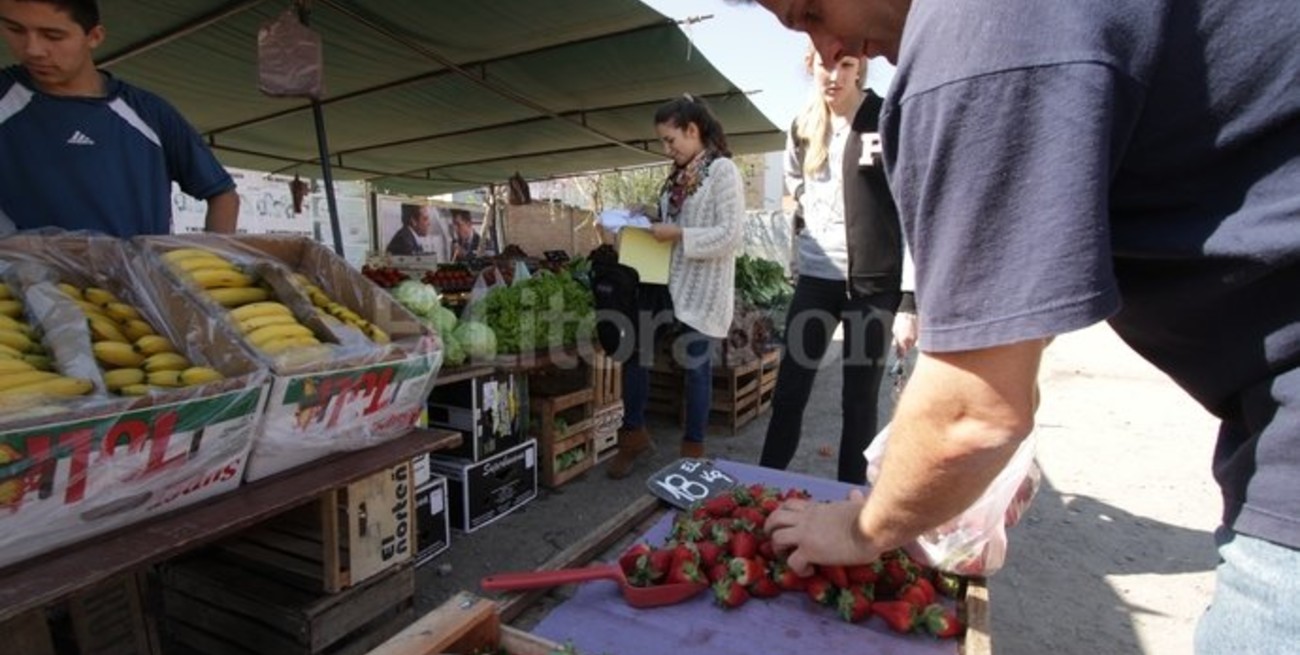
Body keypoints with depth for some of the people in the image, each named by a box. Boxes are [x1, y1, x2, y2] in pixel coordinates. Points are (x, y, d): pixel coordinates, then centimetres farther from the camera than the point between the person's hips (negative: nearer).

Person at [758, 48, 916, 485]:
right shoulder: (803, 128, 8)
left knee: (859, 402, 6)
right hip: (816, 277, 4)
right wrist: (820, 225, 9)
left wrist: (910, 302, -14)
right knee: (789, 391, 7)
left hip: (874, 283, -3)